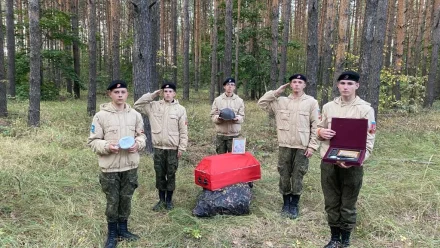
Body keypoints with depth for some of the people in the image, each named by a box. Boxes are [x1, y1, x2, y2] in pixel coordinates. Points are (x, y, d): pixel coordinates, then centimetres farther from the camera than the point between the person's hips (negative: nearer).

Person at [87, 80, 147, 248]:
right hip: (110, 167, -3)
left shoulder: (135, 115, 3)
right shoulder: (101, 116, -8)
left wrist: (138, 144, -10)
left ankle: (123, 230, 34)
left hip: (130, 166, 3)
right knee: (112, 202, 8)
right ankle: (112, 234, 28)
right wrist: (107, 146, -22)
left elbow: (142, 136, 11)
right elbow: (93, 141, -5)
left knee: (126, 199, 15)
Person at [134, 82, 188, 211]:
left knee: (171, 175, 7)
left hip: (173, 149, -2)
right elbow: (137, 105, 0)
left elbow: (183, 131, -1)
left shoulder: (180, 109, -2)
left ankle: (169, 200, 22)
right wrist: (152, 95, -5)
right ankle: (161, 200, 25)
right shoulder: (154, 106, 3)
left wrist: (182, 148, -4)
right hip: (158, 148, 2)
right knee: (159, 175, 11)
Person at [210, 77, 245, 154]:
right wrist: (218, 118, -21)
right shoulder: (217, 100, 4)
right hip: (221, 135, 1)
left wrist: (237, 118, -22)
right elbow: (212, 116, 1)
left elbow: (242, 117, 0)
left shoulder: (240, 100, 4)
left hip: (234, 135, 0)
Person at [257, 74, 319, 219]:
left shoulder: (311, 102, -1)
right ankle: (286, 203, 25)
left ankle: (294, 205, 20)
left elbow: (315, 126, -2)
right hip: (284, 146, 2)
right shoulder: (281, 101, 6)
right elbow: (262, 103, 4)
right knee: (284, 175, 9)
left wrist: (312, 146, -7)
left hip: (302, 147, -2)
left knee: (297, 176, 5)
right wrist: (277, 92, -1)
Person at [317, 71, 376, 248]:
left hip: (352, 165, -3)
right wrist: (321, 132, -9)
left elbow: (369, 139, -7)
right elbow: (319, 129, 17)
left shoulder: (365, 109, -4)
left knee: (348, 205, 8)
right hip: (328, 162, 3)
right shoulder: (328, 107, 7)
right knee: (331, 203, 13)